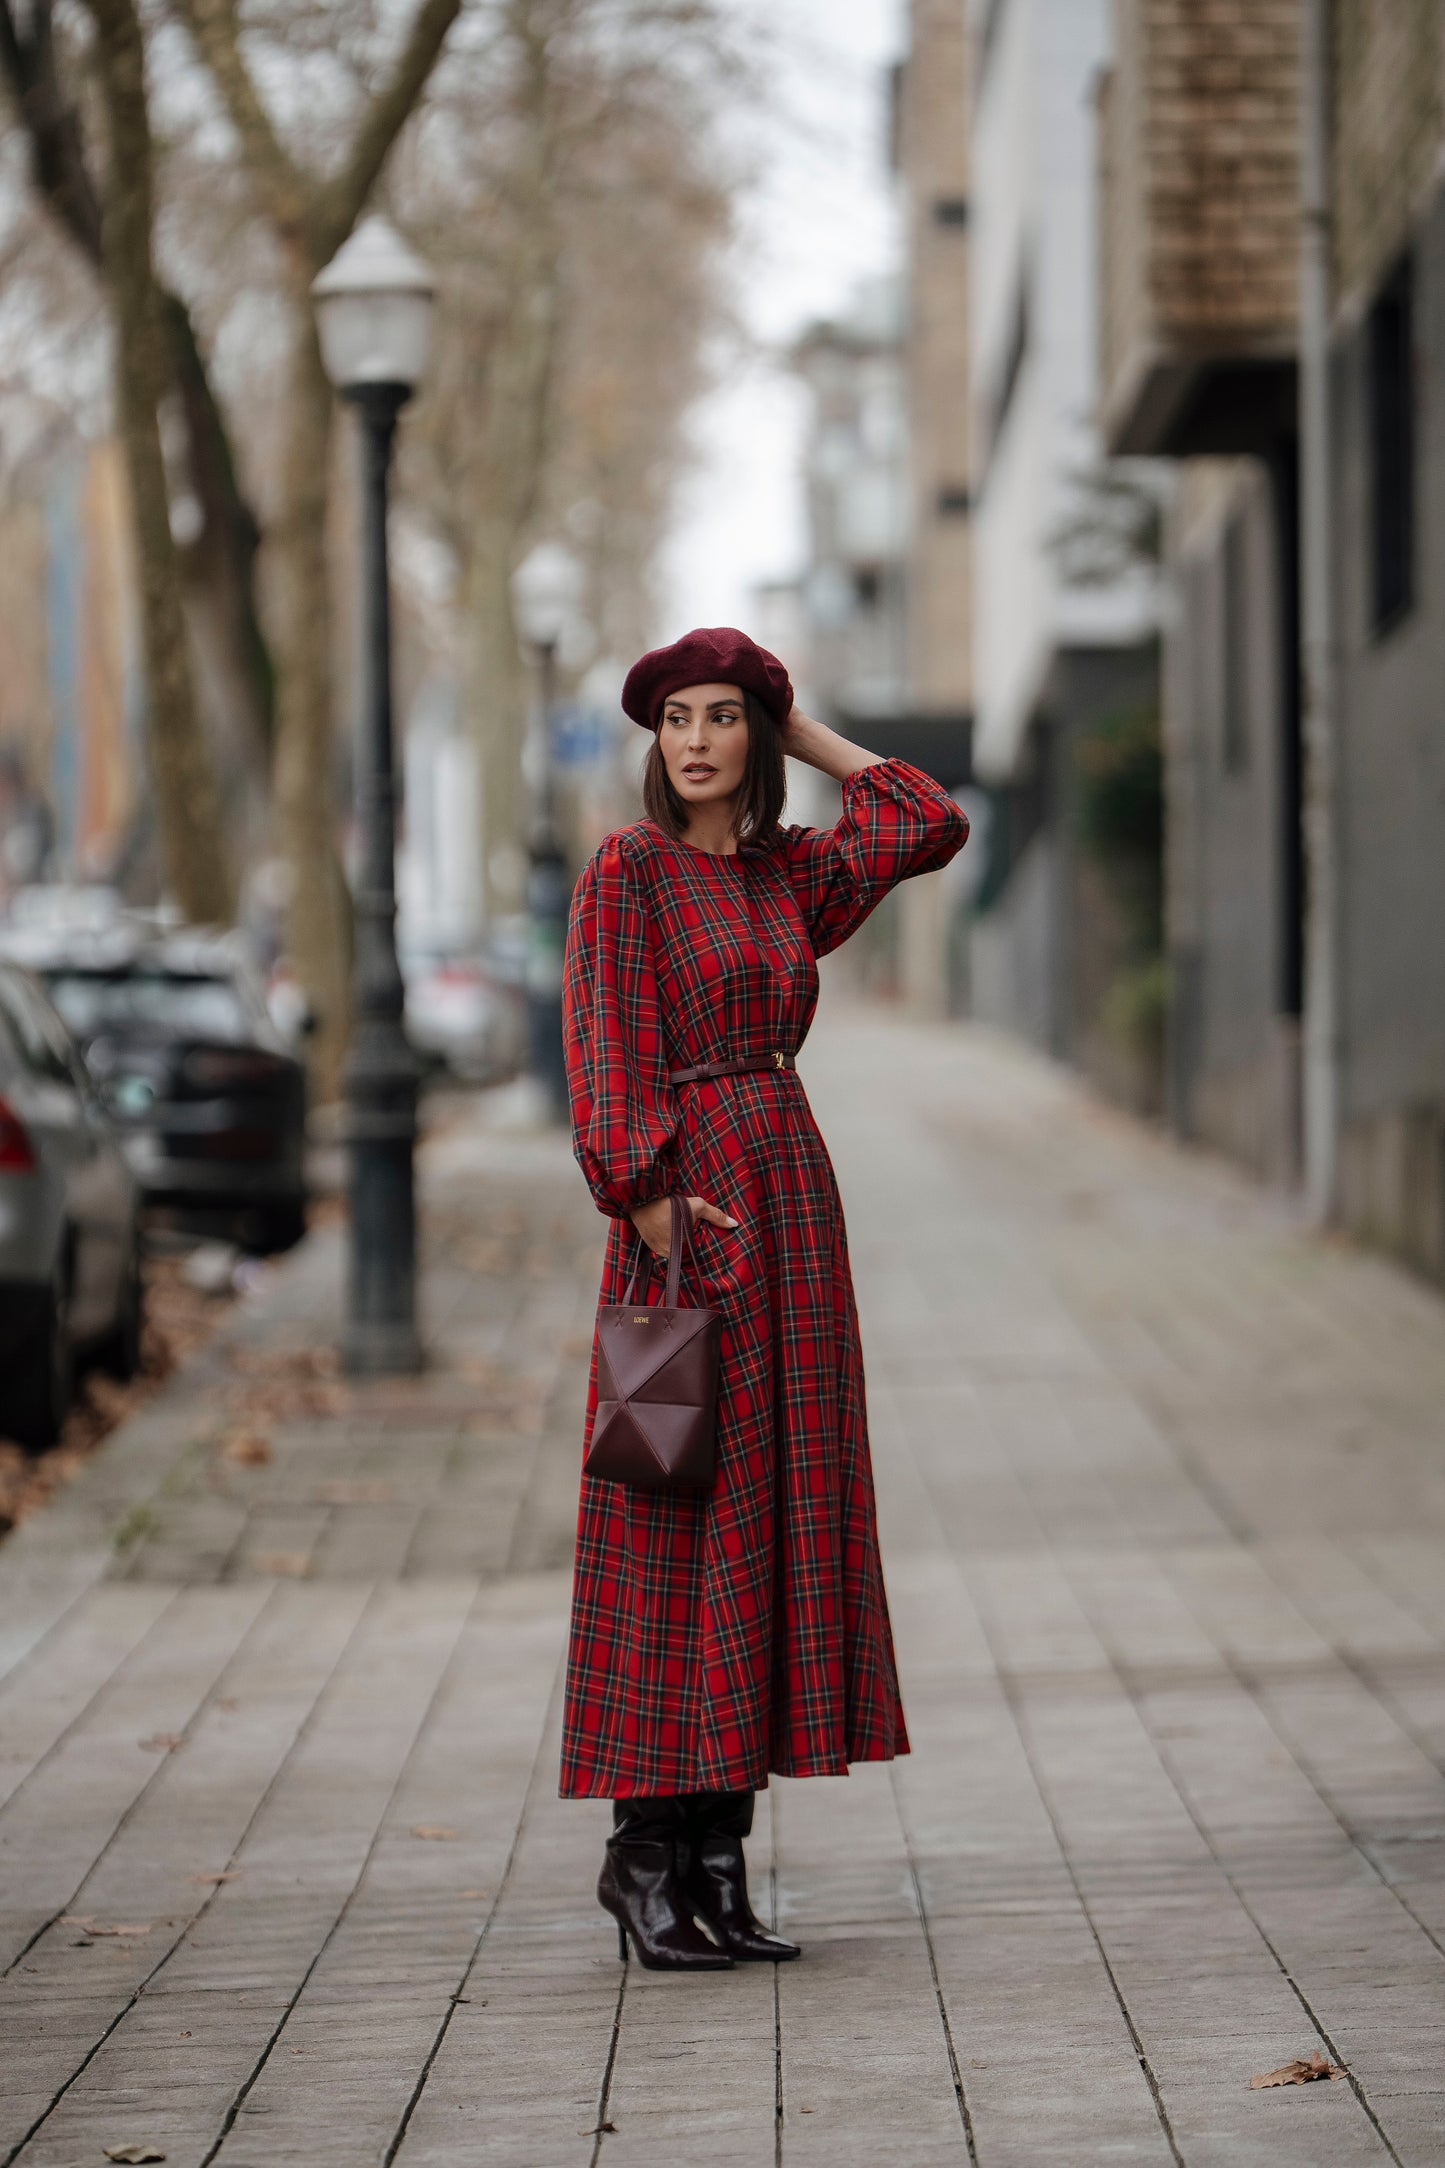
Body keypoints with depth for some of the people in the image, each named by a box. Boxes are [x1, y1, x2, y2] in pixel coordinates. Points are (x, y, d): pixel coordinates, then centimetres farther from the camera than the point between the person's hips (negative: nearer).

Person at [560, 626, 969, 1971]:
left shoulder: (789, 871, 13)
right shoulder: (629, 870, -5)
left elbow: (932, 826, 17)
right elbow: (603, 1052, -11)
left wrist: (805, 736, 15)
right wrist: (652, 1212, -20)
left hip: (791, 1196, 7)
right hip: (687, 1199, -6)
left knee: (772, 1505, 5)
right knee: (676, 1521, -7)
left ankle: (717, 1855, 9)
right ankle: (643, 1850, -1)